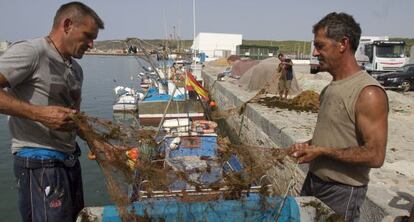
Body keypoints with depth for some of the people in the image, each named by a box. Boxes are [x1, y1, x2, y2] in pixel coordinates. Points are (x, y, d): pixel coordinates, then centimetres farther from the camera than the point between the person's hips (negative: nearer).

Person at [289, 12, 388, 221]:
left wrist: (321, 151, -21)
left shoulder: (368, 93, -21)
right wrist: (309, 145, 1)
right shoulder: (332, 86, 6)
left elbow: (375, 156, -23)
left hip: (342, 191, -8)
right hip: (313, 180, 8)